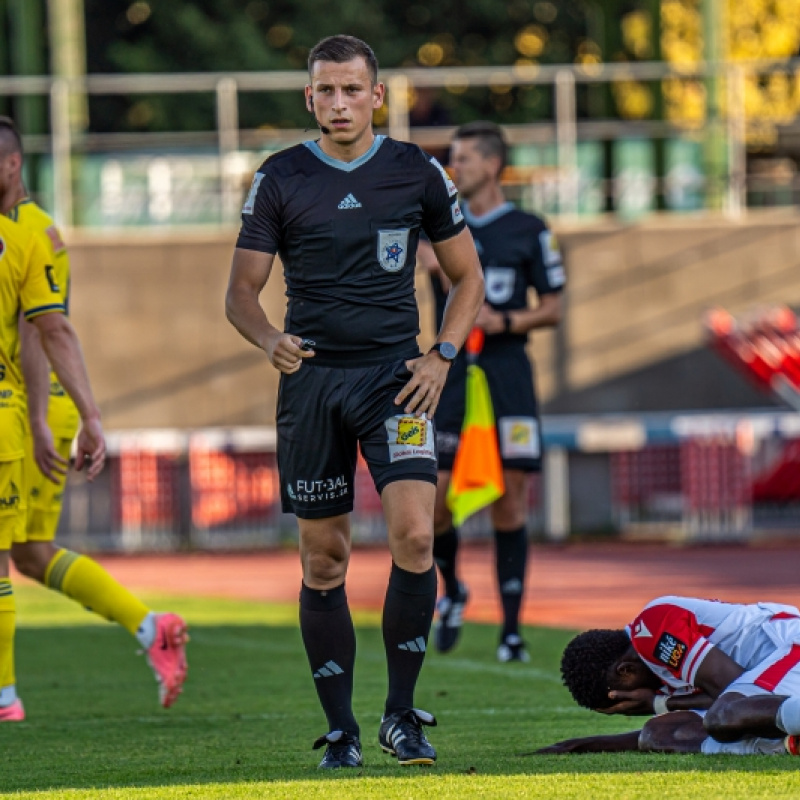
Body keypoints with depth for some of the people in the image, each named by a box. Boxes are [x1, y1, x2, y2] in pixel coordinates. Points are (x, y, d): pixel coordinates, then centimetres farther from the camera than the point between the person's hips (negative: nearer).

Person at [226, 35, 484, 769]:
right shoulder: (280, 180, 2)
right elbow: (241, 293, 4)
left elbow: (467, 275, 14)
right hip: (312, 377, 1)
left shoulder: (416, 173, 4)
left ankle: (401, 713, -4)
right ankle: (341, 730, 12)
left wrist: (442, 356, 0)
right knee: (323, 560, 2)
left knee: (414, 535, -17)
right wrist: (271, 341, -18)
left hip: (393, 374, -1)